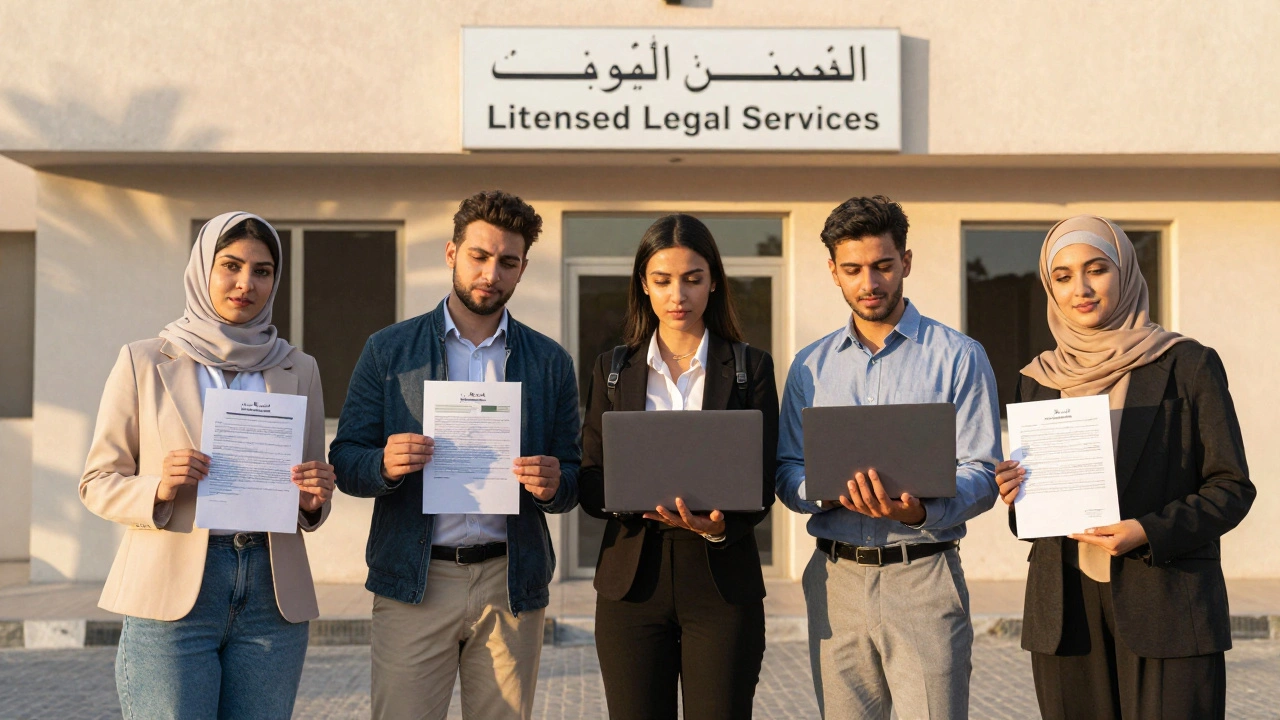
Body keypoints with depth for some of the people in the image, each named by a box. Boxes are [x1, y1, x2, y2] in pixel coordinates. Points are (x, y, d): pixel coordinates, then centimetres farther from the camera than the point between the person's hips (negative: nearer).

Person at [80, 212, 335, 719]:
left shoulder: (299, 370, 11)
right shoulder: (144, 363, 3)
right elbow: (97, 482, 4)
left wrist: (313, 499, -6)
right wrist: (158, 489, -15)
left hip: (273, 596, 3)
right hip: (171, 592, -3)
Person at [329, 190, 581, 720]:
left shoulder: (551, 362, 9)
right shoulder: (388, 351, 6)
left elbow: (573, 484, 9)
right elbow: (344, 463, 3)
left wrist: (553, 485, -14)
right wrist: (385, 466, -18)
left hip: (511, 584, 2)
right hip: (413, 582, -1)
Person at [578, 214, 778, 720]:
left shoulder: (751, 367, 4)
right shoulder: (614, 368, 9)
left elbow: (761, 486, 0)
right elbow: (590, 484, 5)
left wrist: (719, 525, -21)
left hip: (722, 582, -1)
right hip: (632, 582, 1)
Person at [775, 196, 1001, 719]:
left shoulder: (959, 357, 2)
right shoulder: (810, 366, 13)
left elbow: (981, 474, -4)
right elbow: (787, 472, 10)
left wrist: (921, 511, -23)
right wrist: (825, 490, -13)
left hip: (924, 577, -3)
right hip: (836, 578, 3)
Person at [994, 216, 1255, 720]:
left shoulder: (1186, 365, 0)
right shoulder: (1038, 380, 12)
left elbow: (1232, 487, -1)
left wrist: (1149, 532, -16)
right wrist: (1015, 496, -4)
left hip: (1166, 604, -3)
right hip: (1066, 609, 3)